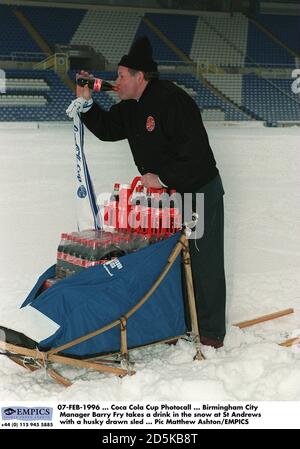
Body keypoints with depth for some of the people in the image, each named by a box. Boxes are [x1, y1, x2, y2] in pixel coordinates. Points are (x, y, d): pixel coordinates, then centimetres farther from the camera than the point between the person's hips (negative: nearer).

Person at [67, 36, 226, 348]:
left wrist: (162, 178, -21)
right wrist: (85, 102, 3)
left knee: (203, 262, -2)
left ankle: (211, 332, 8)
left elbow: (195, 152, -27)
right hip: (166, 192, 9)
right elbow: (106, 129, 18)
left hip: (200, 193, -9)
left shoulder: (172, 100, -23)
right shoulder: (131, 108, 6)